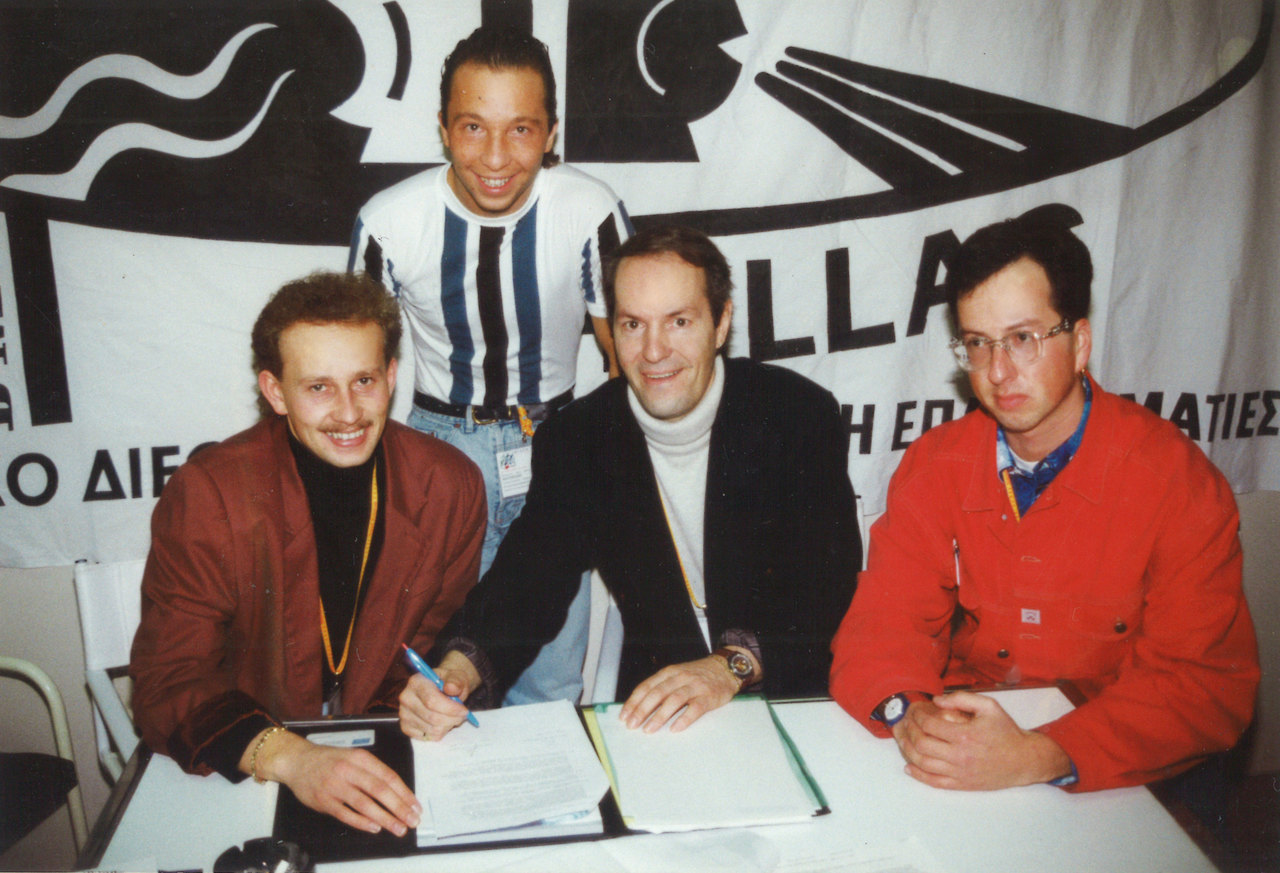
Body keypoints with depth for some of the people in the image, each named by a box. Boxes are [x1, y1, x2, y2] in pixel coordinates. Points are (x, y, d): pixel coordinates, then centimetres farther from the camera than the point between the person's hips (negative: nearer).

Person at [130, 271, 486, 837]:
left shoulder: (451, 487, -5)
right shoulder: (205, 496, -13)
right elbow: (168, 683, -16)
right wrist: (289, 758, -32)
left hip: (393, 763, 1)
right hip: (242, 780, -1)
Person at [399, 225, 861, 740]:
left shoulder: (803, 417, -7)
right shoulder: (575, 440, -2)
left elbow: (833, 584, -10)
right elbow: (528, 580, -4)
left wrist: (734, 664, -25)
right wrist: (459, 669, -25)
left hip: (795, 702, 0)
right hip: (648, 710, 1)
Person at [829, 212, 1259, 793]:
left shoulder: (1179, 483, -11)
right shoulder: (934, 465, 0)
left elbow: (1203, 683, -15)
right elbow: (884, 618, -3)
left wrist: (1041, 757, -30)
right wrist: (908, 712, -26)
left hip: (1114, 785, -1)